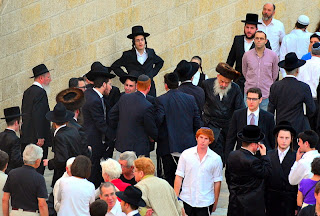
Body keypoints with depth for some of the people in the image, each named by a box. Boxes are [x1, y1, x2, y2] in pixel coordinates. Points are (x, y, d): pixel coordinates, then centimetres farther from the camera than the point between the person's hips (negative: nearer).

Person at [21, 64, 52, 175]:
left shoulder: (27, 92, 15)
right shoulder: (40, 92, -15)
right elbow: (38, 115, -21)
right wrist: (40, 137, -20)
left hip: (26, 136, 10)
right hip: (36, 136, -10)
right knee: (38, 167, -7)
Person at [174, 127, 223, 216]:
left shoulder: (216, 159, -1)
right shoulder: (186, 154, 1)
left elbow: (217, 182, 4)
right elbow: (179, 177, 3)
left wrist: (215, 203, 6)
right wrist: (175, 197, 0)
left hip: (205, 202, -1)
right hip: (186, 200, 1)